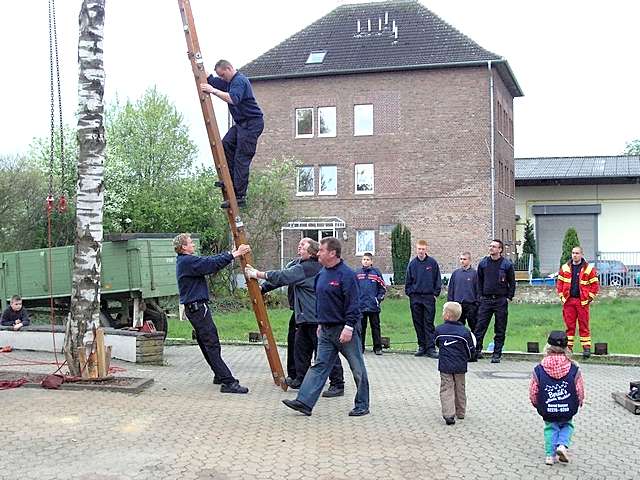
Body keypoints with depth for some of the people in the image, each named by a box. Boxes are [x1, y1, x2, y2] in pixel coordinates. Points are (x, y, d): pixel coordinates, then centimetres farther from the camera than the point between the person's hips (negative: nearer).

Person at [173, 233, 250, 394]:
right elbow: (212, 264, -23)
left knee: (206, 343, 16)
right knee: (212, 344, -13)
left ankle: (220, 375, 25)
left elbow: (209, 260, 16)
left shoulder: (185, 261, 16)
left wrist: (232, 252, 10)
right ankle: (228, 382, -16)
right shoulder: (187, 261, -16)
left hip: (194, 307, 11)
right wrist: (234, 255, -17)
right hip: (197, 307, -11)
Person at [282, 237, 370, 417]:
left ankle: (362, 405, 14)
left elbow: (353, 304, -19)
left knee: (357, 368, 4)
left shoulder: (346, 274, -15)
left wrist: (348, 327, -22)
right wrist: (320, 323, 21)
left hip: (345, 330, -8)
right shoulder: (321, 274, 11)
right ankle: (304, 402, 0)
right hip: (326, 330, 8)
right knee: (319, 366, 3)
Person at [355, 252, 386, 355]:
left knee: (375, 327, 3)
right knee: (361, 327, 7)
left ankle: (378, 347, 8)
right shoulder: (357, 274, 6)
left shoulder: (376, 273, 1)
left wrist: (379, 298, -4)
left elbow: (383, 288, 5)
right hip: (360, 306, 1)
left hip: (373, 307, -1)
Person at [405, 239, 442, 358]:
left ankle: (431, 348, -5)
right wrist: (409, 293, 4)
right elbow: (408, 281, 13)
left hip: (429, 297, -3)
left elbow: (437, 280, 3)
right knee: (418, 324, 7)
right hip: (415, 298, 3)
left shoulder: (432, 262, 0)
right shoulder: (412, 264, 6)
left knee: (429, 324, -4)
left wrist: (436, 293, -2)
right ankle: (422, 346, 15)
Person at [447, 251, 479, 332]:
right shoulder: (455, 273, 7)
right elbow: (451, 289, 11)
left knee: (473, 326, 4)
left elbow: (478, 289, -2)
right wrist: (450, 303, 6)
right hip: (457, 305, 3)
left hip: (471, 305, -3)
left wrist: (477, 303, -5)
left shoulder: (474, 273, -3)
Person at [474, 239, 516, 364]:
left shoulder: (507, 264, -1)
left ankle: (497, 354, 9)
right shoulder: (483, 263, 6)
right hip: (486, 300, 2)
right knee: (480, 327, -2)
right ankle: (476, 351, 6)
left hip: (501, 300, -2)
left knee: (500, 330, 3)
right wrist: (480, 295, 7)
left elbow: (512, 282, 4)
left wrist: (509, 297, -2)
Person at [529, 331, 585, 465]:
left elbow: (533, 391, -3)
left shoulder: (539, 369, -10)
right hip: (567, 409, 0)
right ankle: (562, 444, 0)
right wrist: (579, 402, 18)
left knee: (550, 428, 20)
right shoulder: (574, 369, -9)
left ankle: (550, 454, 12)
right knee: (567, 426, 24)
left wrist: (536, 404, 16)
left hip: (547, 410, 0)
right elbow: (580, 390, -3)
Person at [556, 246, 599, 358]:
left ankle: (586, 347, 5)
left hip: (582, 301, -2)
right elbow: (559, 282, 13)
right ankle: (568, 347, 11)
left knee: (584, 325, 0)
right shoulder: (565, 268, 9)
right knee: (569, 325, 5)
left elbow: (595, 284, 2)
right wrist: (562, 296, 5)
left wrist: (590, 297, -4)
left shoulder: (588, 268, 1)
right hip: (568, 301, 2)